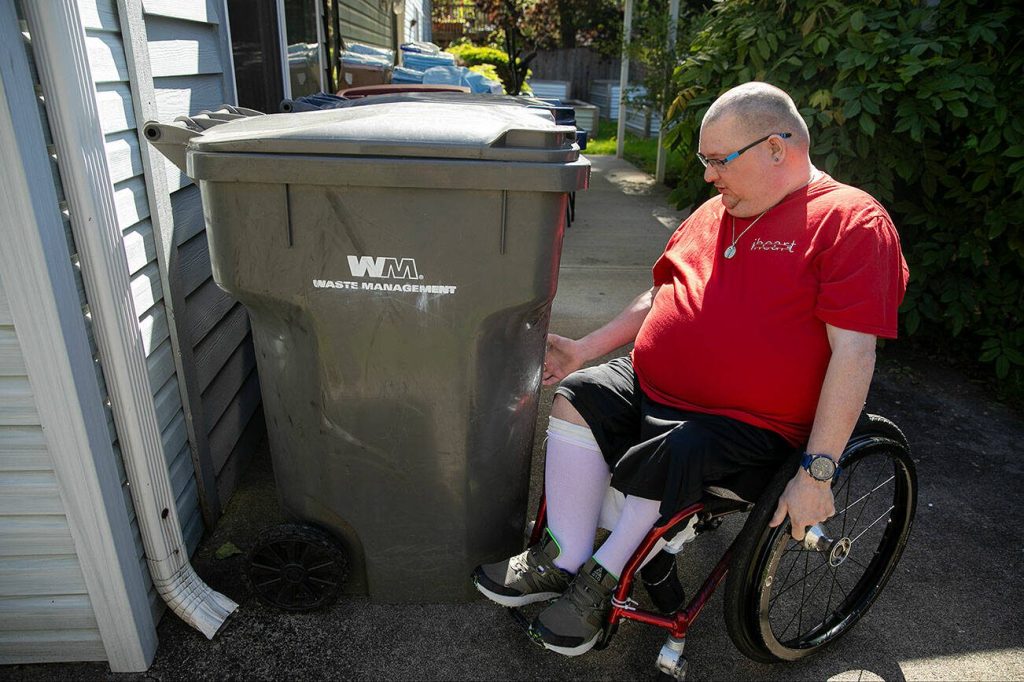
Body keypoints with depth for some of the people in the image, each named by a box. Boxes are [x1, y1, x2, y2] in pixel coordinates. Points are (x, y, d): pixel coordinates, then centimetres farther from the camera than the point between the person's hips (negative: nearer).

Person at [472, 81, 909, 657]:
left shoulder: (850, 221, -10)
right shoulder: (717, 212, 13)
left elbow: (853, 356, -17)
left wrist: (817, 474, -21)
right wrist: (584, 349, 10)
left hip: (749, 423, -6)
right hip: (651, 387, 7)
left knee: (670, 462, -28)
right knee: (579, 397, -13)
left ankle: (602, 577, -1)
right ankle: (566, 560, -7)